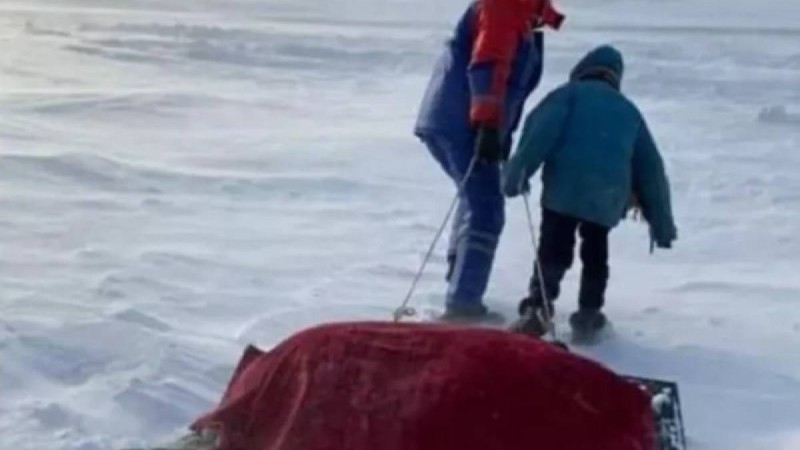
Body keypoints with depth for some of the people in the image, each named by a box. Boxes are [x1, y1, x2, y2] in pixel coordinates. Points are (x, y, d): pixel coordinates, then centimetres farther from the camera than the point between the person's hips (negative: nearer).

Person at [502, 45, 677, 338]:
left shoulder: (570, 93, 16)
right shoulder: (629, 111, 28)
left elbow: (542, 129, -5)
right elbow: (650, 167, 26)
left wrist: (518, 171, -11)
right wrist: (661, 222, 28)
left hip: (564, 188, -3)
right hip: (608, 196, 3)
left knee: (552, 250, -3)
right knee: (595, 254, 21)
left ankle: (537, 308, -18)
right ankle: (588, 314, 17)